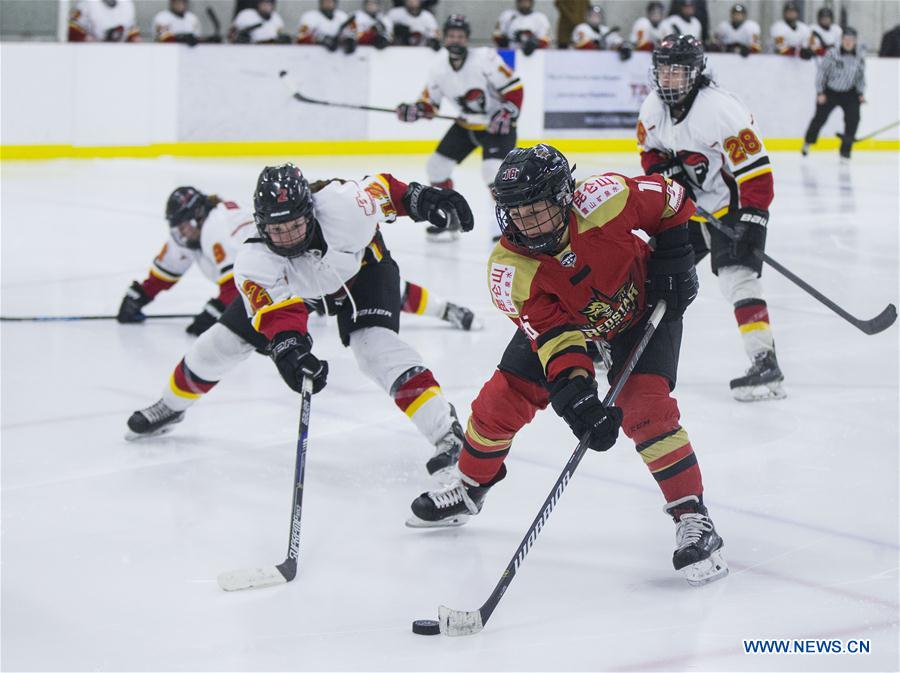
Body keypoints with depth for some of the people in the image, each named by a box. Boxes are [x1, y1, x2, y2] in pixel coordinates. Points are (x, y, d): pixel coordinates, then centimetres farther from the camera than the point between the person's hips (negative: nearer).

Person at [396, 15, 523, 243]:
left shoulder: (485, 59, -22)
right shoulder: (440, 71, -4)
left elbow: (514, 88, -18)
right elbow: (429, 104, 4)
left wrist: (507, 114, -26)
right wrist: (415, 110, -16)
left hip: (498, 125, -7)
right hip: (466, 125, 7)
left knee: (493, 170, -27)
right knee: (437, 165, 2)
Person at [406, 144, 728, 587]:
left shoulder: (602, 198, -34)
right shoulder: (509, 270, -29)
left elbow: (669, 198, -14)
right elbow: (554, 334, -34)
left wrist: (675, 259, -17)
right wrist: (575, 396, -47)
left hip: (642, 310, -3)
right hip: (559, 319, 3)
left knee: (645, 408, -22)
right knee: (502, 399, 1)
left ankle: (693, 519, -15)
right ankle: (469, 488, 29)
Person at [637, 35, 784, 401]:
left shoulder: (721, 109, -26)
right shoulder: (654, 107, -3)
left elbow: (756, 171, -26)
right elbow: (651, 151, 14)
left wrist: (751, 221, -31)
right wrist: (667, 171, -8)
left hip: (732, 204, -7)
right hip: (689, 203, 8)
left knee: (736, 275, -24)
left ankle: (765, 363, -29)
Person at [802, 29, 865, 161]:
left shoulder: (859, 58, -4)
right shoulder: (832, 54, -16)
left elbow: (861, 77, 9)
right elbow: (821, 72, -11)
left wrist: (861, 93, -1)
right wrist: (820, 93, -12)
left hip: (849, 93, 2)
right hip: (829, 91, -2)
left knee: (853, 118, -15)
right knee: (820, 117, 5)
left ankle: (845, 151, -6)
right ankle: (808, 141, 33)